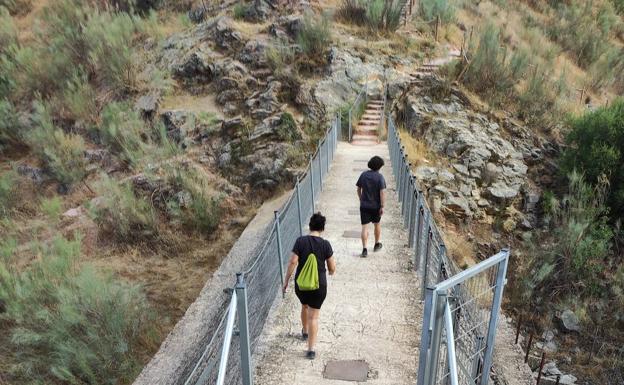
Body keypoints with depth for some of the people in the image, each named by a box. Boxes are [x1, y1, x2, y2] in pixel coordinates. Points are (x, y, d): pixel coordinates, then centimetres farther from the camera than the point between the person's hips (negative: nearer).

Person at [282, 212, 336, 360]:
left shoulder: (300, 241, -10)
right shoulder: (325, 244, -12)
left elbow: (293, 262, -12)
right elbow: (332, 269, -7)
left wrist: (286, 281, -2)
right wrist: (331, 271, 17)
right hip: (319, 286, -2)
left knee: (304, 306, 29)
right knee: (314, 316, 7)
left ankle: (305, 332, 51)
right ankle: (311, 349, 5)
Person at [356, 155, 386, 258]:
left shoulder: (363, 175, -1)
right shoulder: (380, 177, -12)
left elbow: (358, 189, 6)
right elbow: (382, 192, -17)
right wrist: (382, 207, -13)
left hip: (364, 205, 2)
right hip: (376, 206, -1)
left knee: (365, 227, 0)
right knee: (377, 224, 21)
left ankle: (364, 249, -8)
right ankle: (377, 244, 37)